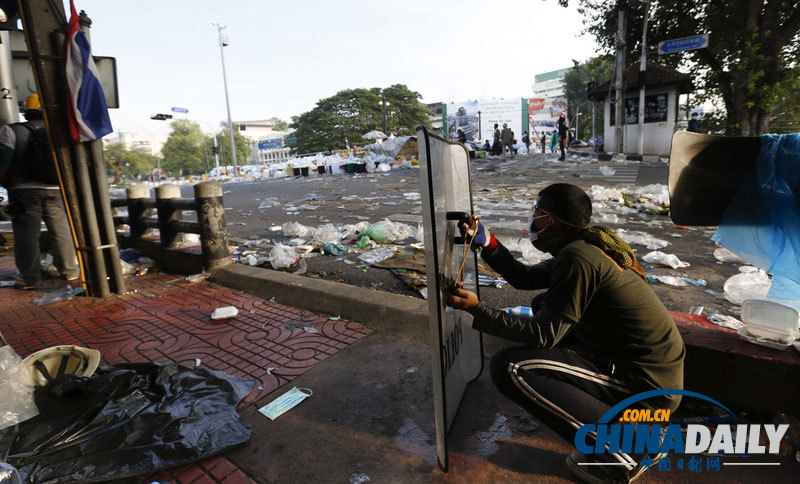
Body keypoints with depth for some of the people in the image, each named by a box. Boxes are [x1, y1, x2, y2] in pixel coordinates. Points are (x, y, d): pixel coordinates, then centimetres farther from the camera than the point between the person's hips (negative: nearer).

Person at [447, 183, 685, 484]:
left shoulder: (577, 258, -23)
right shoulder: (585, 246, 7)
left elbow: (543, 336, -20)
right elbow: (524, 278, 15)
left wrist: (477, 310, -19)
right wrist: (488, 244, 6)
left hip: (646, 384, -10)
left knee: (508, 367, -20)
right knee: (545, 304, 20)